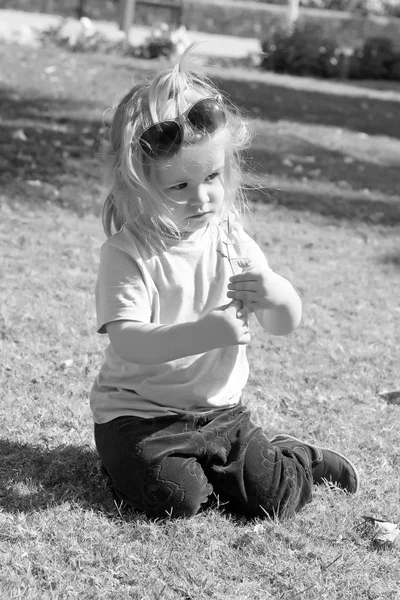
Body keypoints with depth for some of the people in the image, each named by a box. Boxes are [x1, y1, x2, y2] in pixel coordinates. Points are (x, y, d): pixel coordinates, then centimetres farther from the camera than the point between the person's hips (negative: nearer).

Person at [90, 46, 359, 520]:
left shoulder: (230, 240, 0)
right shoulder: (126, 253, -16)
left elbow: (286, 324, 1)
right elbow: (127, 342, -27)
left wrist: (275, 293, -23)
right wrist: (204, 333, -41)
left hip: (220, 410, 4)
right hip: (138, 414, -4)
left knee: (271, 499, -8)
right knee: (175, 498, -26)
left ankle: (298, 460, 25)